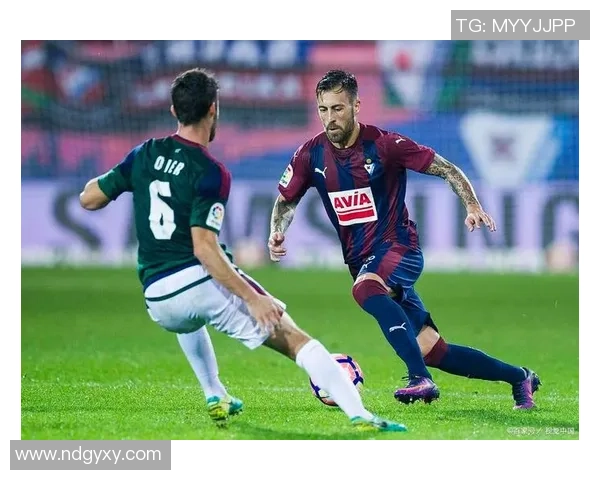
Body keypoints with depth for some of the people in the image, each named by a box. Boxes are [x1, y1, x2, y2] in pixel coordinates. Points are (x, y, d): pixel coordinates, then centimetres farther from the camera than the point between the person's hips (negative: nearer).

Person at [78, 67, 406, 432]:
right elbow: (204, 247, -19)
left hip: (158, 302, 6)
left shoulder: (144, 155, 7)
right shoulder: (210, 173, -10)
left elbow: (88, 199, 12)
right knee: (295, 338, -4)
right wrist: (253, 298, -20)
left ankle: (215, 397, 32)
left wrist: (100, 182, 34)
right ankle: (359, 415, -17)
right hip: (201, 281, -6)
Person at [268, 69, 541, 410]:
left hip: (399, 248, -5)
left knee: (365, 288, -39)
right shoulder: (311, 155, -1)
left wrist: (473, 206, -24)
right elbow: (287, 201, 13)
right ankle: (519, 378, 20)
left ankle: (421, 379, -41)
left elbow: (448, 170, -9)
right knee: (430, 350, 3)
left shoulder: (384, 144, -13)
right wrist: (277, 233, -7)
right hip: (361, 259, 5)